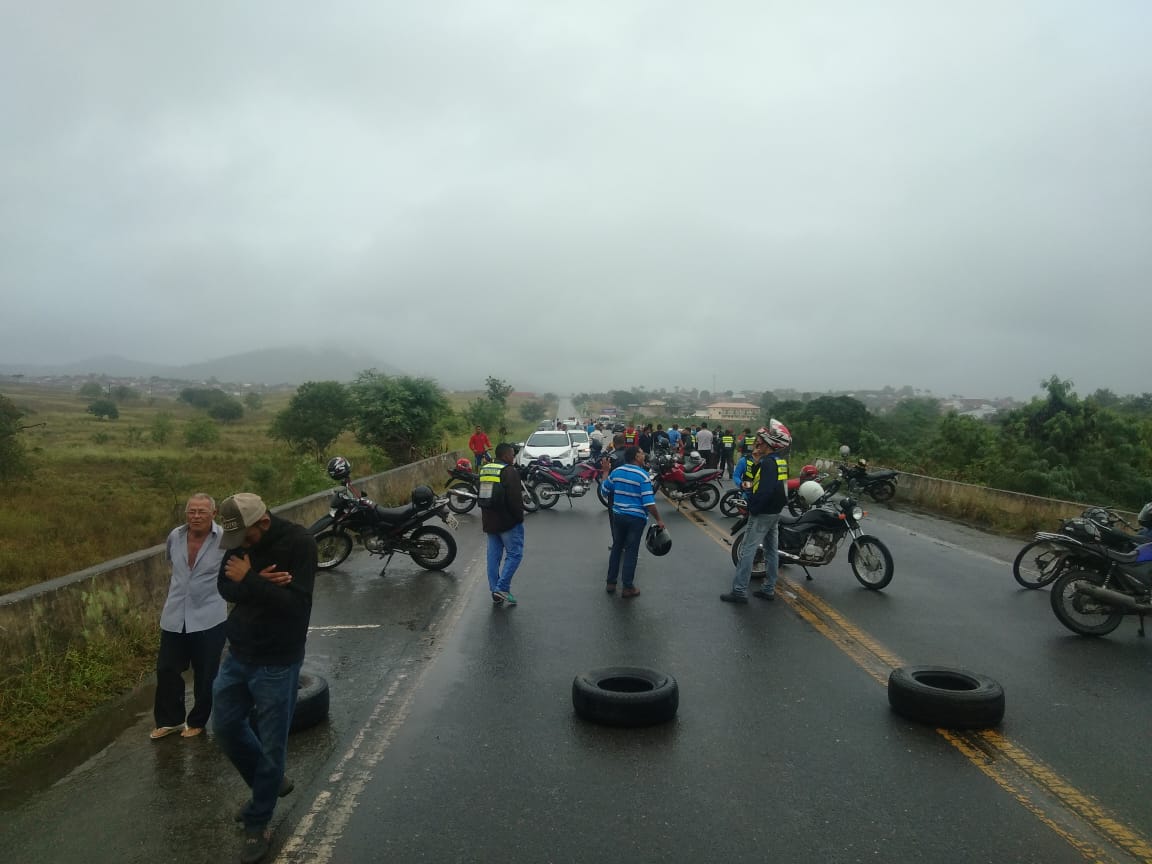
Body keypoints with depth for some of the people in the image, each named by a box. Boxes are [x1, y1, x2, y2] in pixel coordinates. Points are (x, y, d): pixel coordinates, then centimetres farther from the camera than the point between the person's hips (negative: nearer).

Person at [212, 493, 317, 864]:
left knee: (270, 744, 5)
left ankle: (257, 825, 24)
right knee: (225, 726, 18)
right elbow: (225, 587, -3)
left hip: (277, 662, -7)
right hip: (238, 653, 7)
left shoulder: (298, 542, -22)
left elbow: (296, 604, -26)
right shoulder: (239, 540, -3)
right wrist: (258, 583, -23)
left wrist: (250, 581, -29)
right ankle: (271, 781, 41)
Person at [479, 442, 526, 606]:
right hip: (508, 521, -8)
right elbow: (515, 498, -20)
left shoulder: (484, 470, 11)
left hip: (489, 521, 8)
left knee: (494, 555, 11)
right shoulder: (509, 471, -15)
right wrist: (519, 517, -8)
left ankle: (495, 591, 13)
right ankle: (502, 588, -8)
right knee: (514, 554, 0)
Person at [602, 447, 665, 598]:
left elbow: (605, 489, 17)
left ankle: (611, 583, 21)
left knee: (616, 548, 16)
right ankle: (628, 588, 7)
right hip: (636, 518, -5)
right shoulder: (643, 475, -15)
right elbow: (649, 502, -19)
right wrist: (658, 519, -10)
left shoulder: (616, 472, 2)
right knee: (631, 552, 2)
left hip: (618, 516, 5)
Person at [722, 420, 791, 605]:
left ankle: (739, 591, -4)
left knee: (747, 550, -6)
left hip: (762, 513, -10)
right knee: (771, 549, 14)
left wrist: (752, 509, -17)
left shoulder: (768, 462, -20)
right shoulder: (781, 460, 9)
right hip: (774, 511, 10)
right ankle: (769, 589, 22)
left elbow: (764, 491, -27)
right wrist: (757, 460, 5)